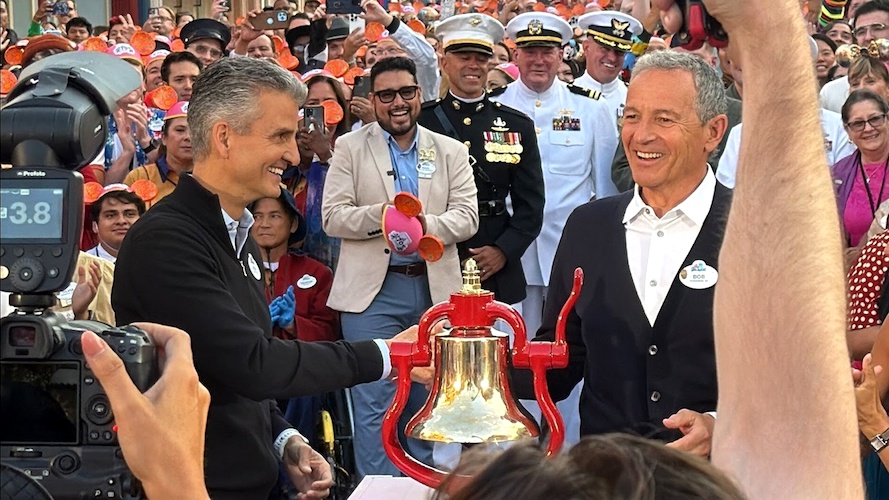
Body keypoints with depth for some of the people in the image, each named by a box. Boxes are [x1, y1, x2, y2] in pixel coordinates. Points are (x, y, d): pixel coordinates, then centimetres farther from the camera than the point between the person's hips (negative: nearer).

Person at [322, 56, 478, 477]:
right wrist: (379, 215, -21)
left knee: (428, 401, 10)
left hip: (435, 288, 2)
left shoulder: (451, 152, 10)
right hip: (372, 289, -2)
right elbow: (332, 217, -4)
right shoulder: (350, 148, 4)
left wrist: (426, 224, -20)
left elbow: (467, 217, 0)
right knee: (375, 403, -4)